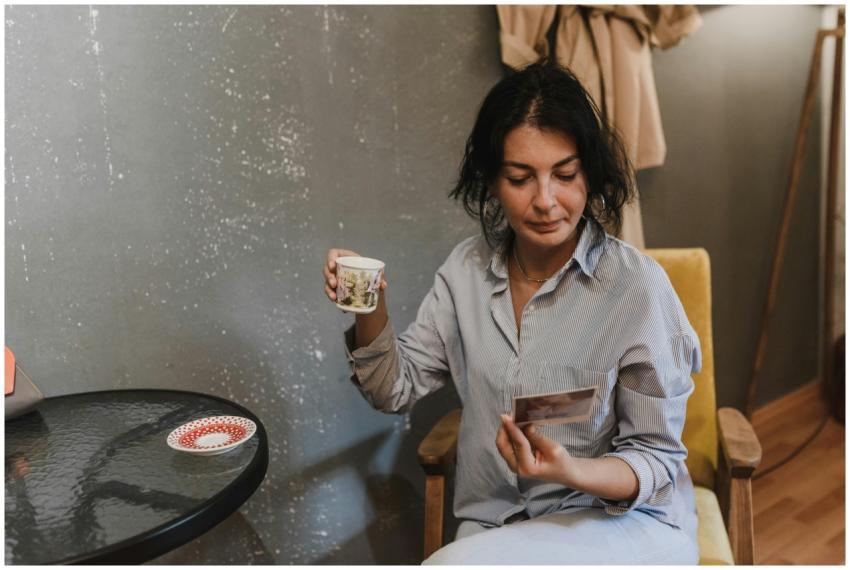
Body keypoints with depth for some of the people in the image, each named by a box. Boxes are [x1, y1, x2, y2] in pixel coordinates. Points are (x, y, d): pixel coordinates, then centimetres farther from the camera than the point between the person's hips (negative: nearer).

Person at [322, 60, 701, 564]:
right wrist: (369, 312, -14)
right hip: (493, 524, 4)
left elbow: (656, 459, -9)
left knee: (461, 563, -28)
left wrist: (570, 472, -27)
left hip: (623, 520, -4)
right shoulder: (468, 268, -2)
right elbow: (398, 389, 4)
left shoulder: (637, 286, -17)